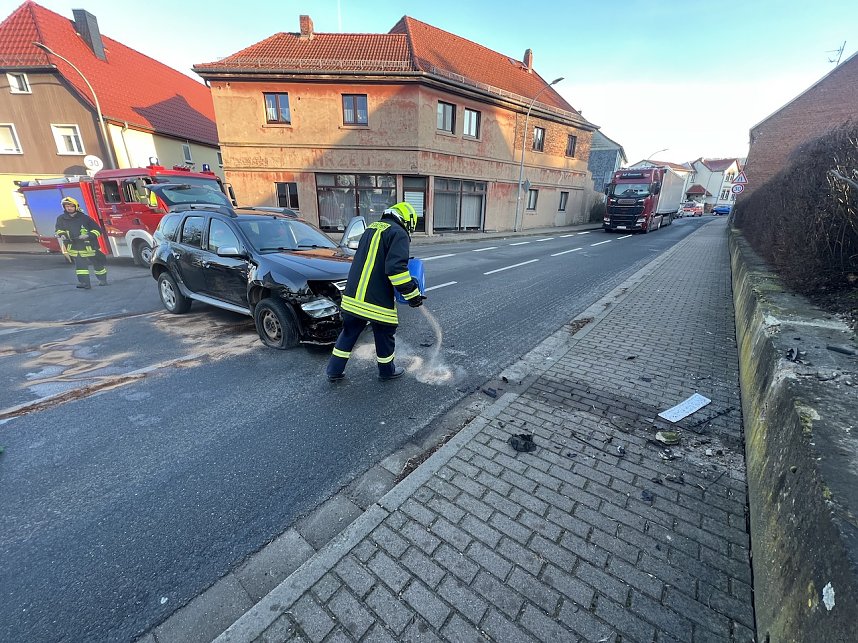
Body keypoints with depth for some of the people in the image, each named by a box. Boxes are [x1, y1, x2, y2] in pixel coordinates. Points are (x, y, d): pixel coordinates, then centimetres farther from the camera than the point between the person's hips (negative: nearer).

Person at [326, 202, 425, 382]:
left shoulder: (371, 229, 19)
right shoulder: (398, 233, -9)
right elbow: (396, 267, -23)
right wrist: (412, 294, -16)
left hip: (352, 296, 8)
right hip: (377, 300, -7)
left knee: (348, 333, 20)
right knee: (385, 335, 13)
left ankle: (334, 370, 28)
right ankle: (387, 371, 32)